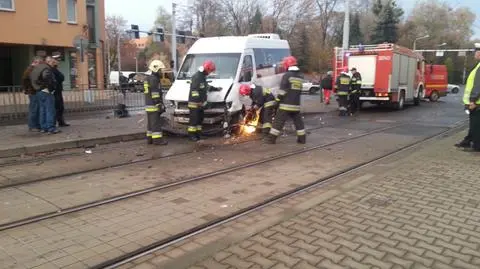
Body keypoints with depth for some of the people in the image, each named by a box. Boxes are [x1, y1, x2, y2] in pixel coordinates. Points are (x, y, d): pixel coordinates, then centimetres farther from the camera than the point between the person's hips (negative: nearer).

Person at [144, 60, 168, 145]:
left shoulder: (148, 78, 19)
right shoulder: (153, 79, -14)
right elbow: (155, 93, -20)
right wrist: (159, 104, -20)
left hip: (149, 106, 10)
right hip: (153, 106, -10)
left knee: (151, 123, 13)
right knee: (156, 123, -9)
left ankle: (150, 138, 17)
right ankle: (157, 139, -8)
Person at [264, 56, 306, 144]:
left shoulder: (287, 75, -11)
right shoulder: (301, 76, 11)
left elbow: (282, 90, -12)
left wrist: (278, 99, -4)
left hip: (286, 104, -6)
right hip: (296, 104, 6)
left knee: (278, 121, -2)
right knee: (298, 121, 15)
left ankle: (271, 138, -1)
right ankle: (302, 138, 17)